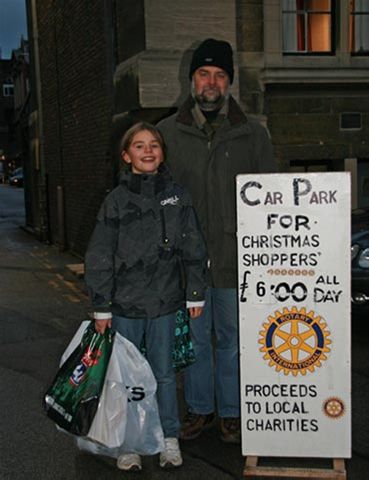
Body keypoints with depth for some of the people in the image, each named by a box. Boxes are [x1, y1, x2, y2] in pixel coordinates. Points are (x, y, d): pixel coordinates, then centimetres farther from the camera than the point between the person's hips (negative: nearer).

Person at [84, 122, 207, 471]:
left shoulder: (177, 196, 3)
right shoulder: (117, 200, -2)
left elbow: (193, 249, 6)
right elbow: (99, 258, -1)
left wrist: (195, 295, 4)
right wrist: (102, 308, -3)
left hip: (164, 302, 1)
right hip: (125, 304, -1)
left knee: (163, 372, 12)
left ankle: (169, 439, 27)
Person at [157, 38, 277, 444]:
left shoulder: (253, 134, 4)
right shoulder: (167, 132, 5)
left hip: (236, 258, -1)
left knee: (232, 338, 10)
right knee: (195, 337, 12)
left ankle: (231, 412, 27)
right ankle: (199, 409, 29)